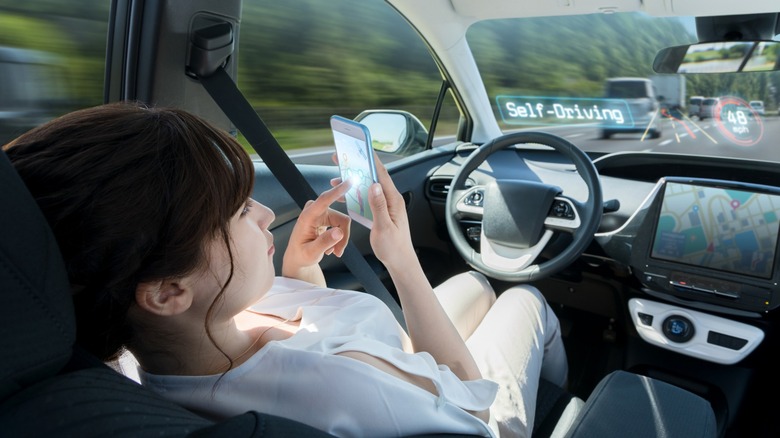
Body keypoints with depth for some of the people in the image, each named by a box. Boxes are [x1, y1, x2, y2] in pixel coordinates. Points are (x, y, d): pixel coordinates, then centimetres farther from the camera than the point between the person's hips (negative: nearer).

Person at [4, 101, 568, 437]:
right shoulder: (342, 384, -52)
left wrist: (299, 268, -17)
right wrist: (403, 259, -28)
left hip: (400, 386, 6)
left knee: (475, 282, 27)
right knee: (526, 299, 19)